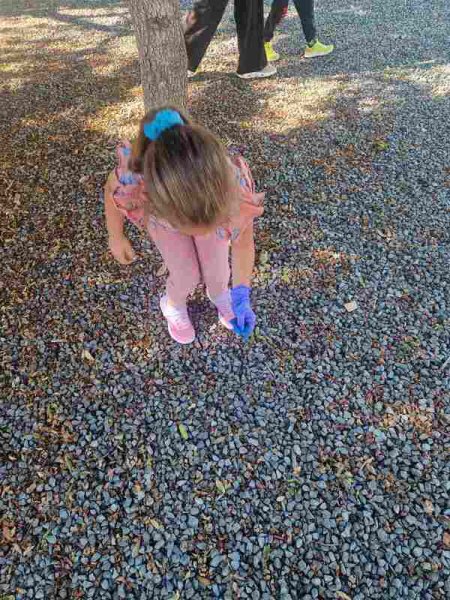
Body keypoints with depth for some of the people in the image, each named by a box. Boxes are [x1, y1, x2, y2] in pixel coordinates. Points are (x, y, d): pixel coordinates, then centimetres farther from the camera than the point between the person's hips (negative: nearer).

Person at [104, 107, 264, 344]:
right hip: (161, 209, 0)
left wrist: (241, 295, -21)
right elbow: (111, 191, -17)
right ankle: (173, 306, 39)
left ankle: (219, 294, 48)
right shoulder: (132, 182, -45)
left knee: (217, 270, 9)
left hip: (211, 201, 1)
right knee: (187, 276, 1)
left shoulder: (236, 184, -44)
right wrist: (116, 237, -3)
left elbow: (243, 243, -23)